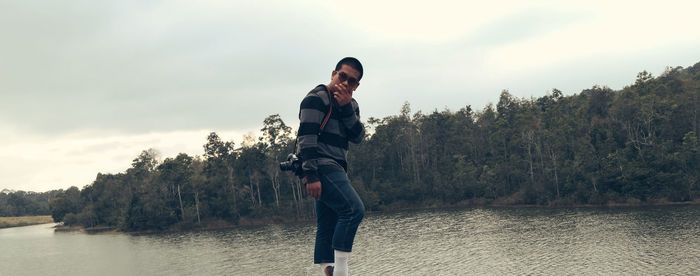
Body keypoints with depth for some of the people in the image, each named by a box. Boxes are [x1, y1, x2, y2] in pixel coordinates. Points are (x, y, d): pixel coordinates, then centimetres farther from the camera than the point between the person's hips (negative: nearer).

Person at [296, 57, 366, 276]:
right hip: (320, 167, -9)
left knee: (328, 229, 7)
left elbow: (358, 137, 5)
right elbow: (306, 137, -15)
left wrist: (346, 108, -9)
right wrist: (311, 175, -23)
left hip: (334, 170, 9)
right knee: (354, 209, -21)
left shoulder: (351, 105, 19)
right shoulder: (316, 98, -6)